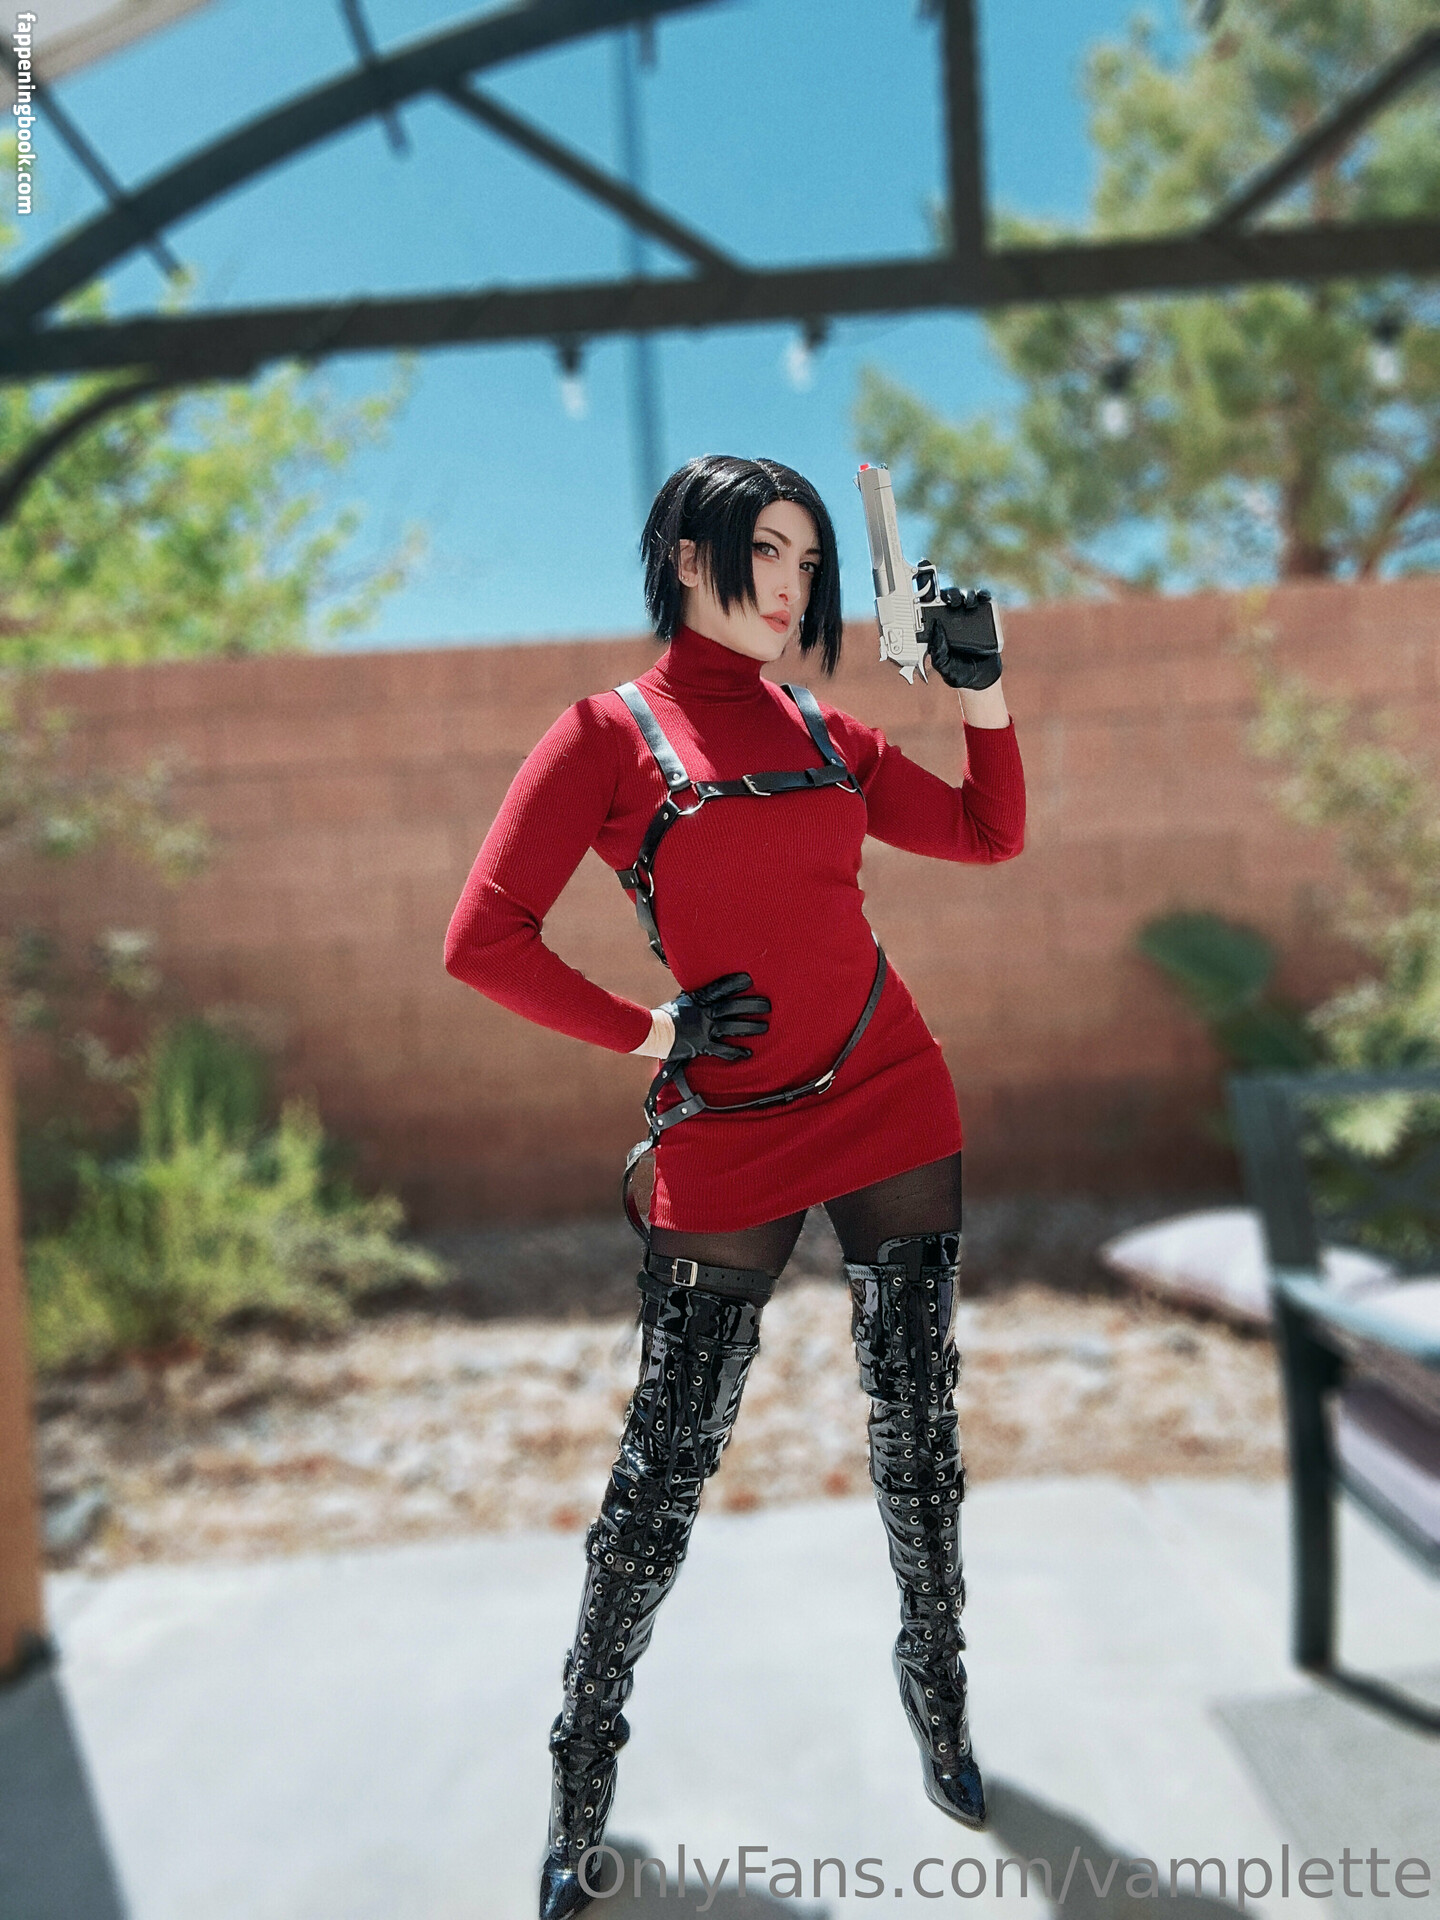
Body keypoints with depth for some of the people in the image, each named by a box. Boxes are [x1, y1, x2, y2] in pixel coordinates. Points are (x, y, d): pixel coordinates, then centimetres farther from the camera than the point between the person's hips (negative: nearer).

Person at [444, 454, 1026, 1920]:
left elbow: (991, 834, 16)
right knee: (668, 1462, 5)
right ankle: (582, 1774, 28)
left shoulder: (824, 732, 11)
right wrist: (645, 1032, -7)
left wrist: (978, 686, 5)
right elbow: (482, 940, -8)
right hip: (728, 1137, -4)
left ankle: (936, 1688, 38)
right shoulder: (611, 733, -4)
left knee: (917, 1424, 12)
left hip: (893, 1104, 4)